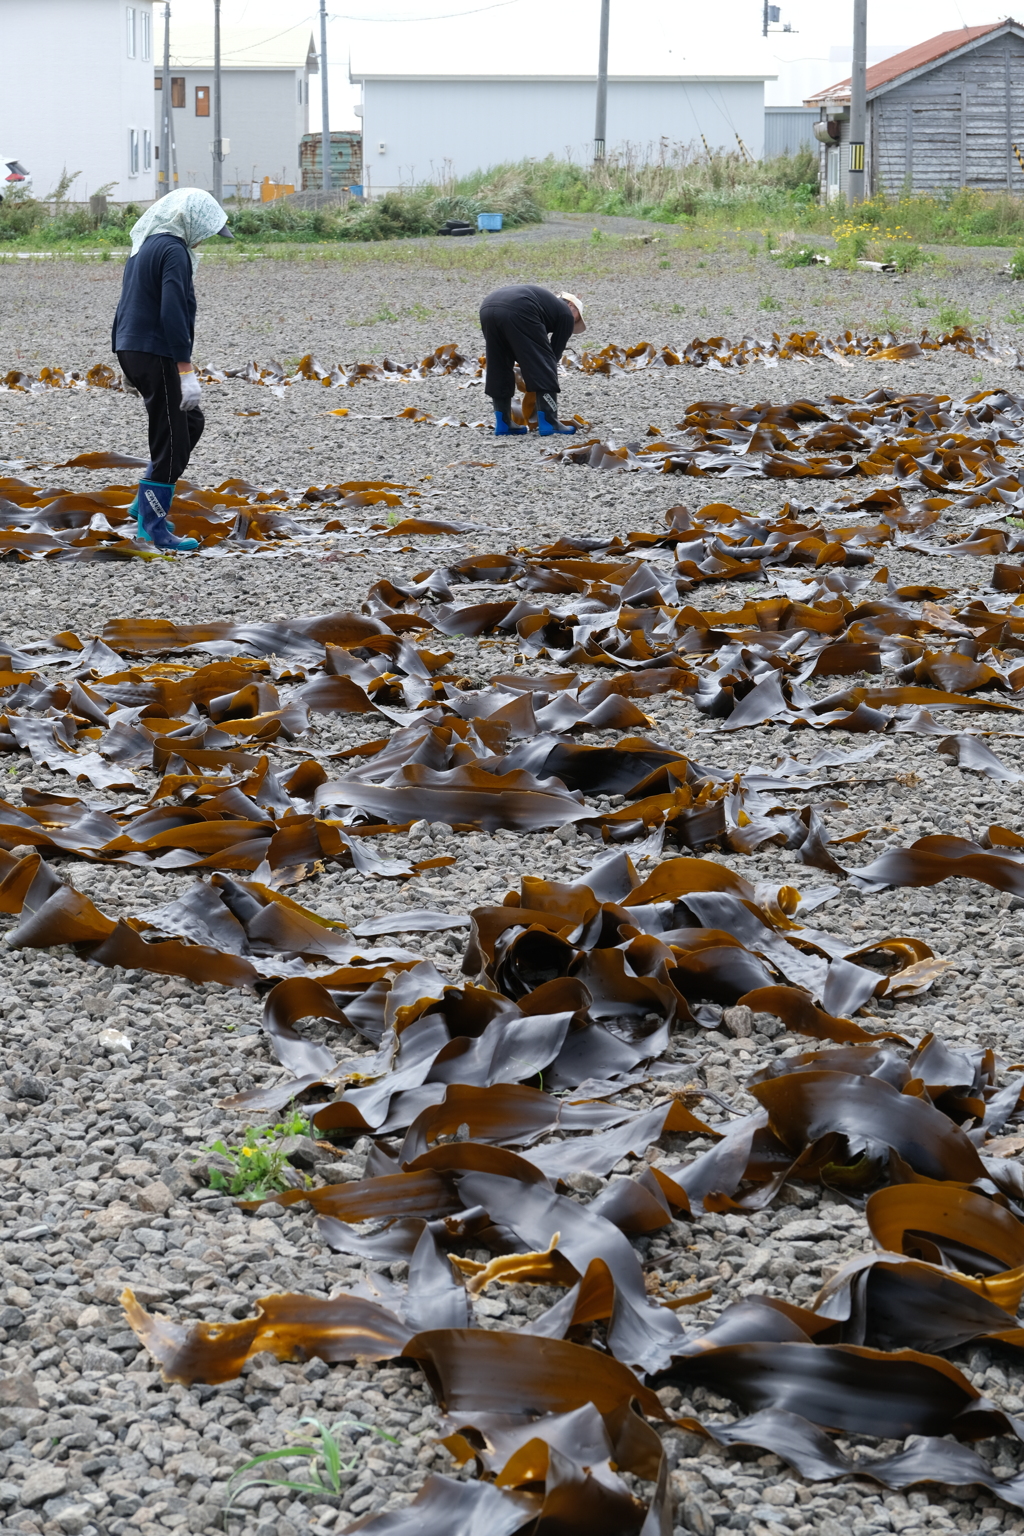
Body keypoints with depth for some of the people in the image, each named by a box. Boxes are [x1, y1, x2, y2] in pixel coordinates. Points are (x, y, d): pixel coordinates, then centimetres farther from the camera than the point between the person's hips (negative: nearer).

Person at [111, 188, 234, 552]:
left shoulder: (144, 246, 17)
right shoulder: (173, 250, -13)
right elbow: (173, 313, -22)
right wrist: (186, 370, -22)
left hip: (131, 349, 10)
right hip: (155, 354, -10)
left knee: (190, 423, 20)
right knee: (171, 441, -3)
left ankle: (147, 501, 19)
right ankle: (153, 526, 1)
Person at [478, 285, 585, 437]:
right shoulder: (566, 314, 22)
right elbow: (555, 353, 22)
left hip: (488, 306, 7)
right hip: (517, 312, -7)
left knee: (499, 369, 20)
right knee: (543, 368, 7)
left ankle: (503, 424, 20)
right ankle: (549, 423, 6)